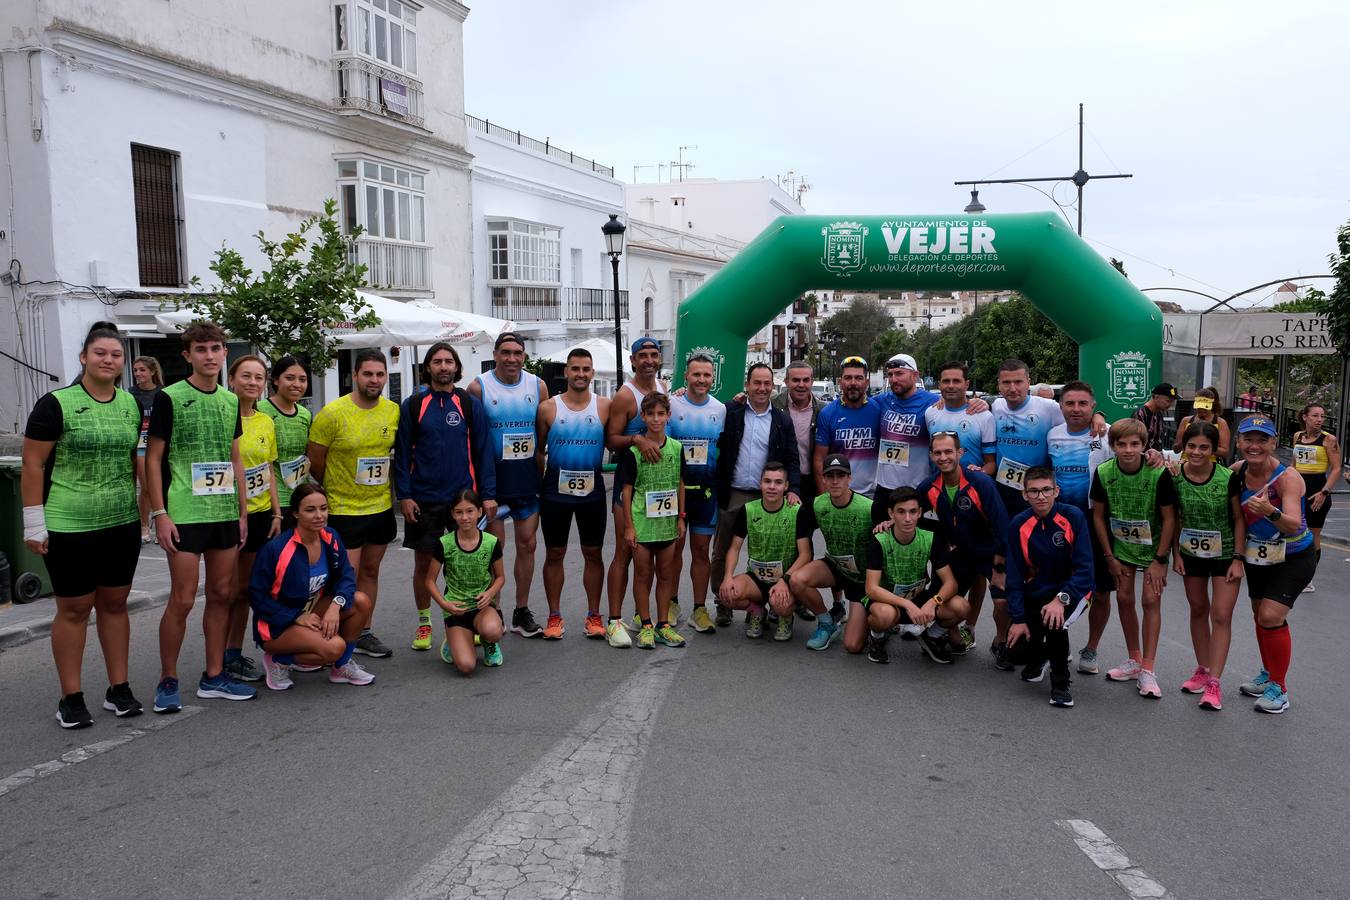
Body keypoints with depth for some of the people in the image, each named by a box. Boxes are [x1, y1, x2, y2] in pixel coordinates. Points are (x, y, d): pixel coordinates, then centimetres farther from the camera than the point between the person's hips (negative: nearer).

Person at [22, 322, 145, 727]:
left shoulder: (131, 405, 7)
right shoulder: (56, 404, -9)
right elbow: (32, 465, -8)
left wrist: (145, 507, 14)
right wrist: (34, 523, -10)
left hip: (122, 525, 5)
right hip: (69, 527, -4)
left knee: (115, 603, 12)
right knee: (74, 608, 4)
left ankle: (118, 689, 21)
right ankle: (71, 698, 15)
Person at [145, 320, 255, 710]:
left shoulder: (230, 400, 11)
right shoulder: (170, 398, -4)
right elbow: (153, 459, -5)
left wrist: (243, 512, 12)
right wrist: (159, 513, -11)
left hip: (226, 513, 5)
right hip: (185, 514, -5)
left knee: (222, 594, 9)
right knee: (182, 600, -3)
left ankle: (214, 676, 20)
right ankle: (168, 681, 12)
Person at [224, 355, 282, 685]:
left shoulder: (266, 422, 9)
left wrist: (276, 513, 8)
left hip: (260, 514, 6)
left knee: (245, 589, 13)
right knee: (228, 590, 1)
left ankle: (235, 653, 24)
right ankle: (219, 659, 13)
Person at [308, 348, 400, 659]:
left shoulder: (394, 411, 0)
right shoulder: (332, 413, -14)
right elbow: (314, 462, -6)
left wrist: (390, 485, 10)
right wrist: (335, 488, 6)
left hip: (382, 506, 5)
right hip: (343, 510, -5)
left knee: (370, 571, 15)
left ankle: (364, 634, 27)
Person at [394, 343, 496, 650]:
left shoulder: (470, 404, 2)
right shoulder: (412, 405, 2)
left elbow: (483, 450, 1)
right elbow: (402, 453, 2)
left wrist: (488, 494, -4)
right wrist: (404, 495, -6)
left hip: (464, 495, 0)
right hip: (423, 499, 0)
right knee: (423, 563, 8)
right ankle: (424, 624, 23)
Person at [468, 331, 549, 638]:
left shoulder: (538, 385, 4)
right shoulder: (479, 387, -5)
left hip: (527, 477, 3)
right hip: (492, 476, -3)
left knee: (527, 543, 7)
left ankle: (522, 613, 19)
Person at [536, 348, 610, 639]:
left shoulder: (605, 406, 0)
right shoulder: (548, 407, -1)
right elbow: (539, 450, 5)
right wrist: (538, 484, 2)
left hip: (593, 492, 1)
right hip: (555, 492, 0)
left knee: (593, 553, 8)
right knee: (554, 554, 7)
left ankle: (594, 615, 19)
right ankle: (554, 616, 19)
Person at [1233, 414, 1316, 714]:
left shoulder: (1287, 477, -27)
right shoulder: (1238, 470, -12)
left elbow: (1293, 524, -37)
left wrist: (1271, 511, -56)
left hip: (1293, 558, -6)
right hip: (1258, 556, 6)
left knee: (1271, 616, -14)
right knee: (1260, 616, 15)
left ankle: (1279, 688, 3)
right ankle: (1269, 673, 37)